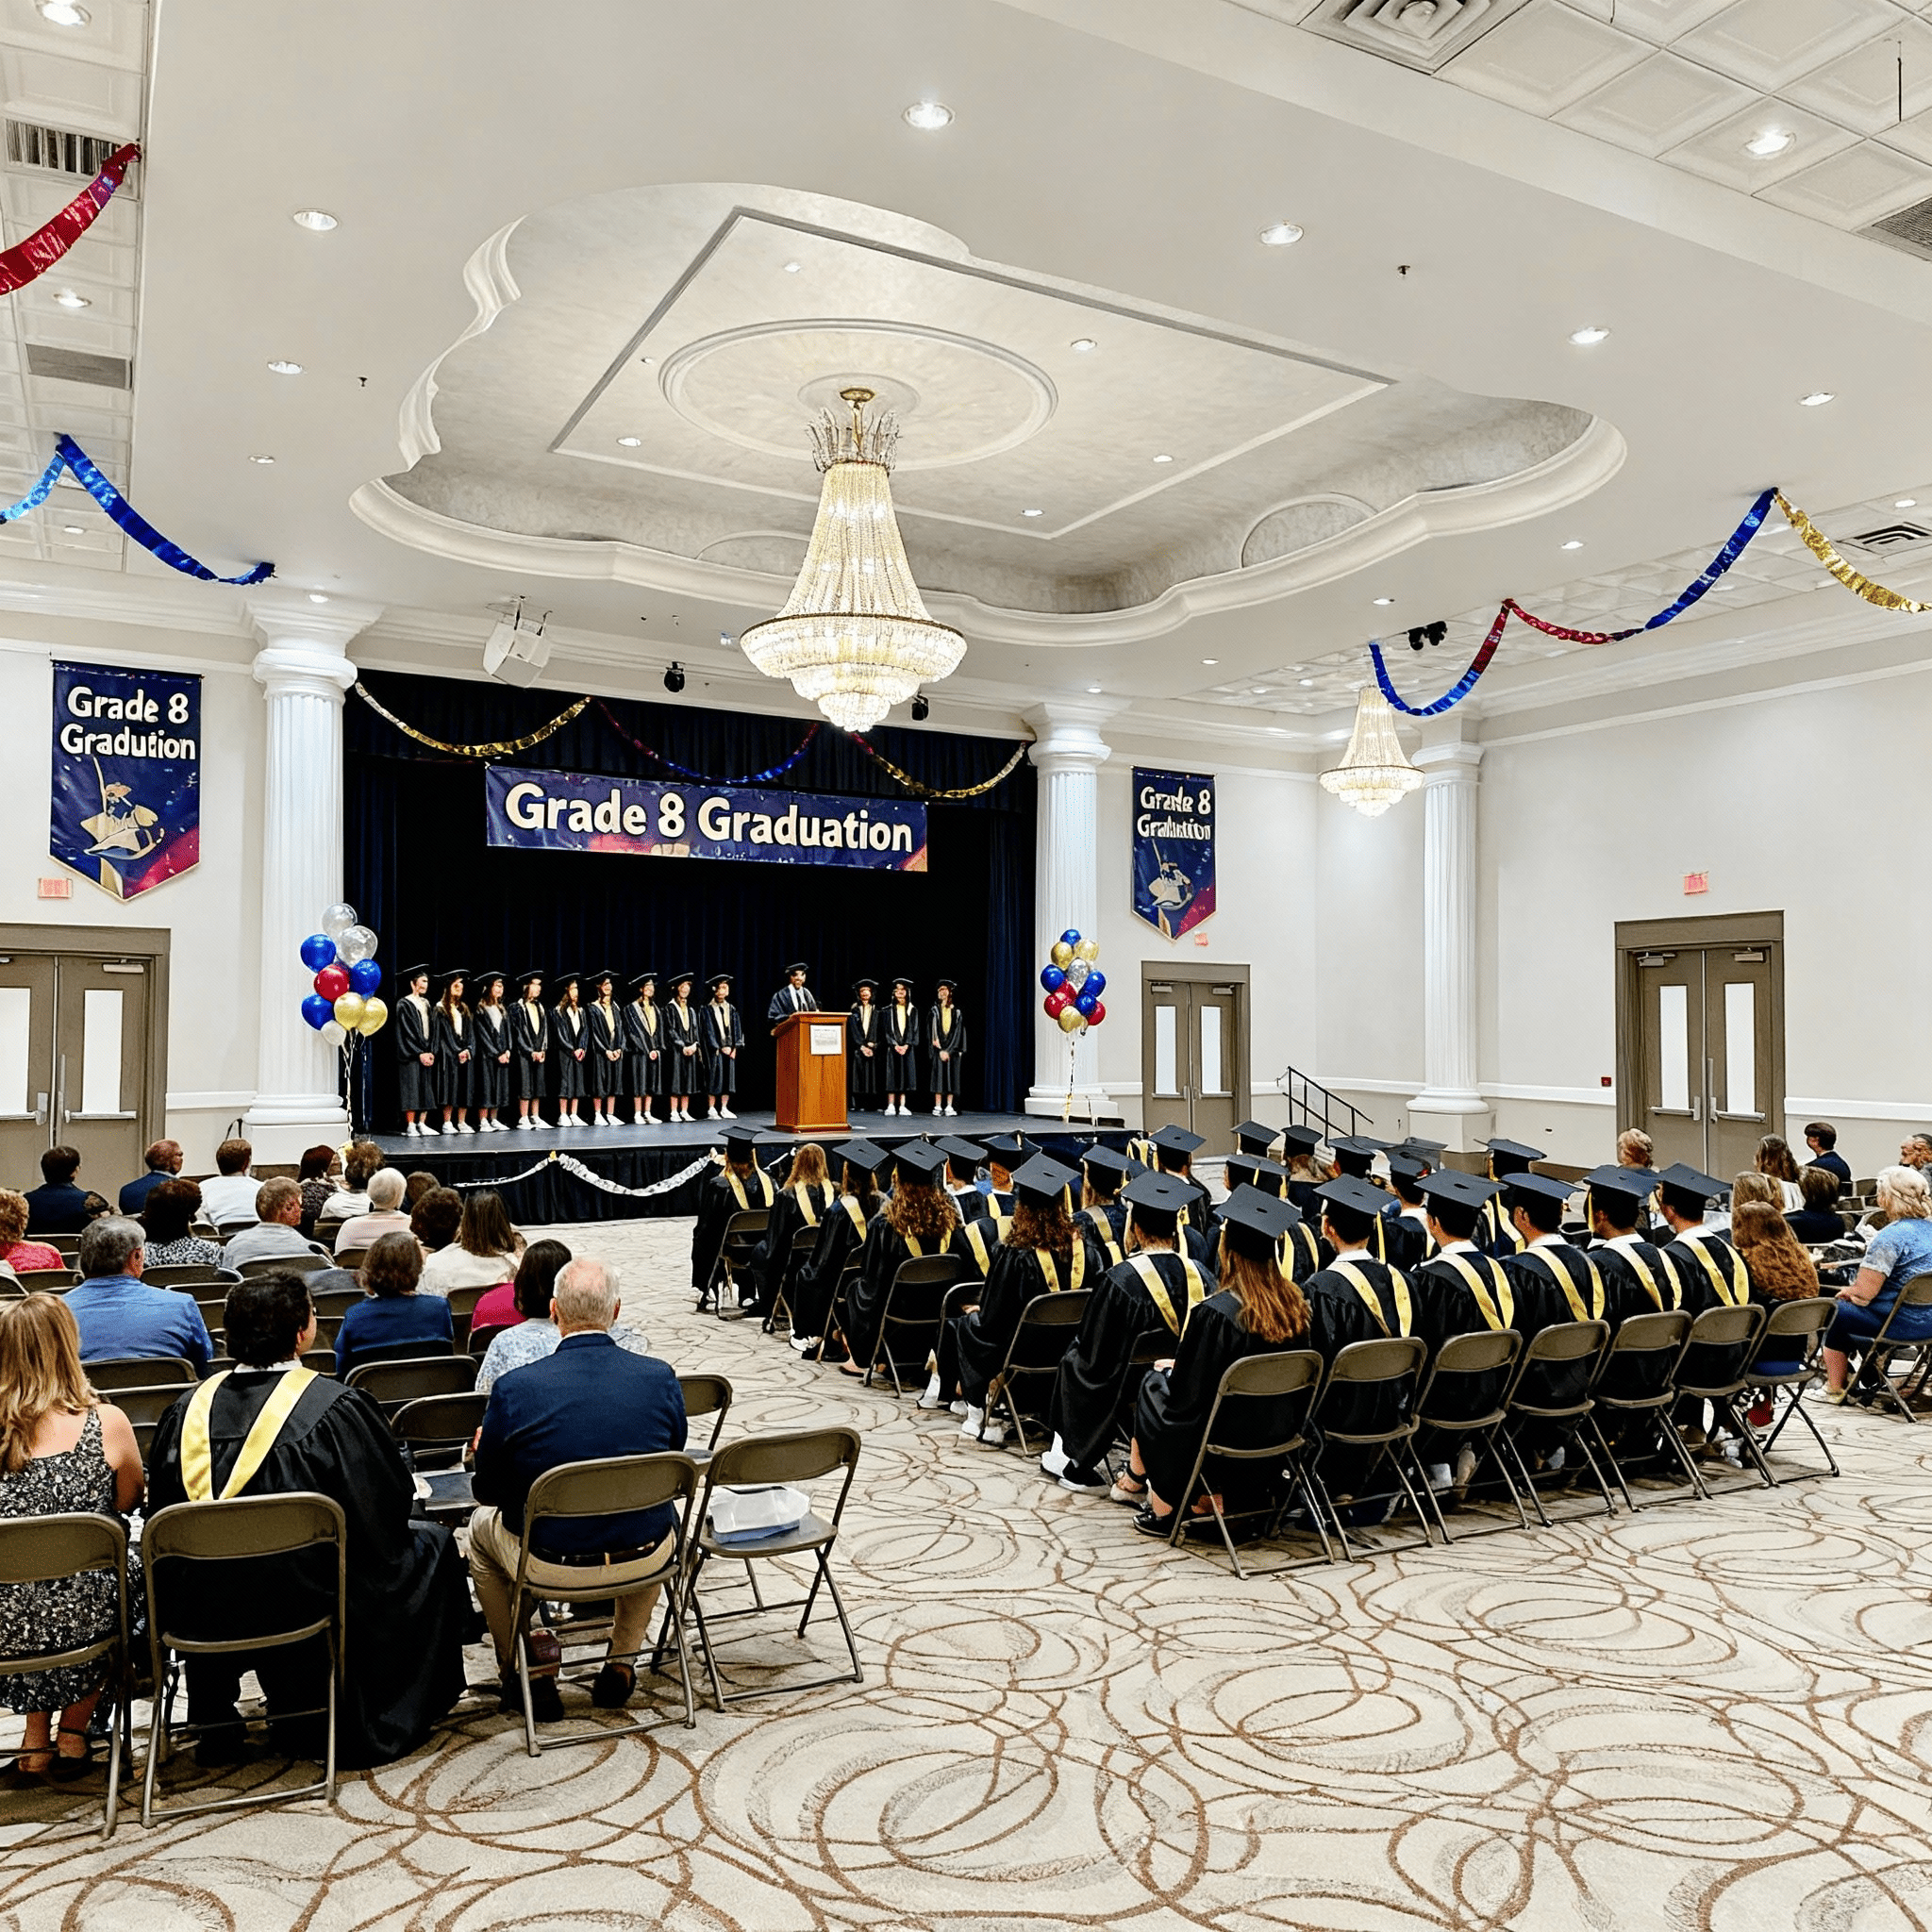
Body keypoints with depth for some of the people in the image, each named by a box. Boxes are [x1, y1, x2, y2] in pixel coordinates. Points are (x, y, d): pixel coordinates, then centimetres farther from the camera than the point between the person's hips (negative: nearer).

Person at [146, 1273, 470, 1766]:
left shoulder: (191, 1409, -5)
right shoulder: (334, 1406, -18)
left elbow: (160, 1510, 7)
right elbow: (393, 1504, -11)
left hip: (200, 1616, 5)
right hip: (306, 1607, -5)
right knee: (430, 1542, 17)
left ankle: (215, 1721, 38)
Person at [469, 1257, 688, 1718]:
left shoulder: (513, 1389, -17)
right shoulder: (661, 1378, -12)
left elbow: (488, 1492, -3)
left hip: (550, 1565, -1)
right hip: (645, 1560, 2)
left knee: (482, 1526, 30)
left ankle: (530, 1676, 34)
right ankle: (621, 1664, 39)